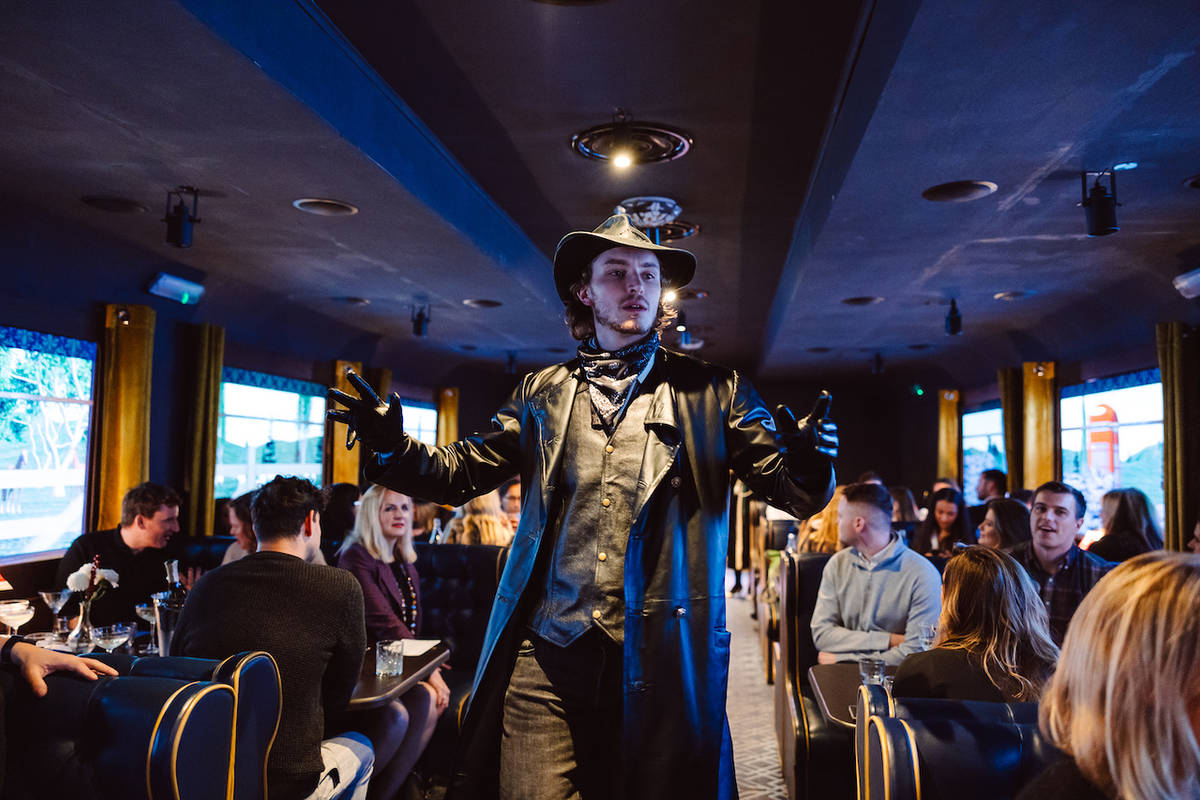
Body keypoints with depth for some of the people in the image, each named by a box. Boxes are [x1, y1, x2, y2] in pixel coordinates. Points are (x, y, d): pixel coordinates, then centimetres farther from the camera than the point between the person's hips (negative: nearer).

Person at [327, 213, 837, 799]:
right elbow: (459, 473, 13)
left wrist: (807, 464, -21)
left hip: (662, 659, -1)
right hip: (546, 657, 1)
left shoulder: (714, 393, 6)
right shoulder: (541, 394, 12)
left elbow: (792, 493, 2)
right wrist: (393, 448, -6)